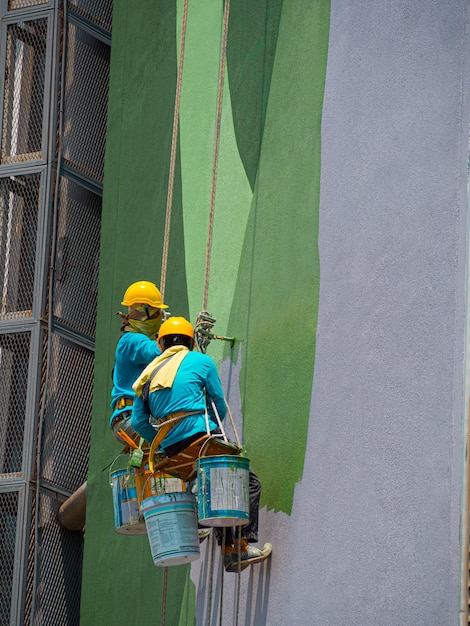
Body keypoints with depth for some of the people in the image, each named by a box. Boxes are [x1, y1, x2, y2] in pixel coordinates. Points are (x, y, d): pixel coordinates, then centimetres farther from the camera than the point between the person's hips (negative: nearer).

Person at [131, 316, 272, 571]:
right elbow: (220, 405, 9)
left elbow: (139, 421, 14)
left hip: (172, 449, 6)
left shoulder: (150, 372, 19)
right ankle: (244, 545, -11)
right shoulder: (201, 361, 7)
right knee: (249, 483, 3)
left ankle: (228, 550, 12)